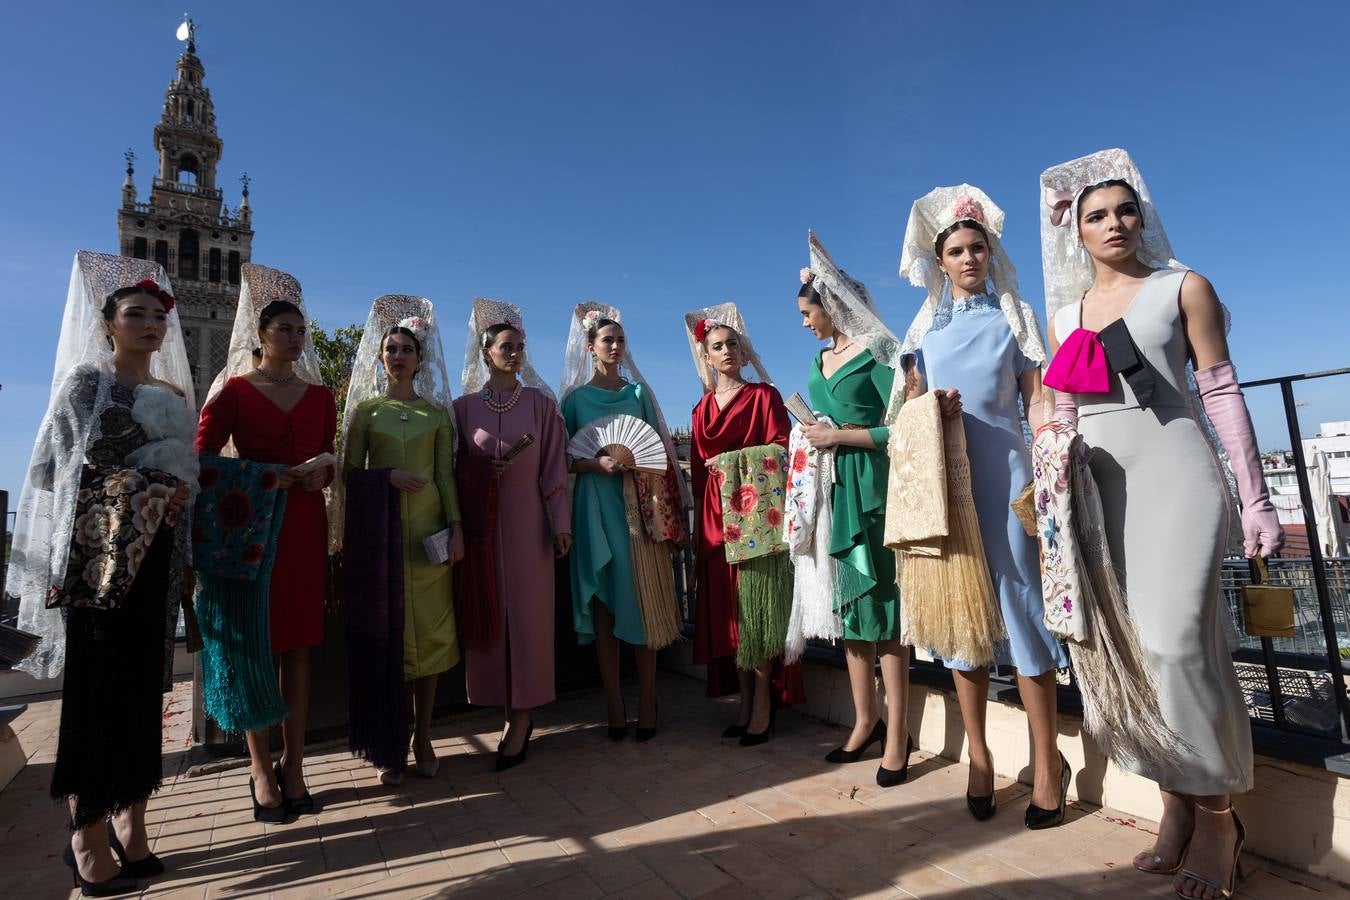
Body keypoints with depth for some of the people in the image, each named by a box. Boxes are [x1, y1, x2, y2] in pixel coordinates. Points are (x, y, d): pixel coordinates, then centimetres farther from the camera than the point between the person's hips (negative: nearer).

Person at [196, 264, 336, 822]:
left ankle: (294, 766, 13)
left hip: (306, 525, 3)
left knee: (298, 644, 5)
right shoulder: (233, 390, 2)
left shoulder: (319, 394, 12)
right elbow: (203, 459, -6)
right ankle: (260, 769, 13)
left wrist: (321, 475, -6)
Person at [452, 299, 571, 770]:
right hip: (482, 523, 2)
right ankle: (511, 711, 18)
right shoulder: (464, 406, 5)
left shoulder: (541, 403, 3)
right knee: (488, 615, 5)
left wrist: (561, 523, -4)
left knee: (527, 614, 1)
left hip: (527, 521, -1)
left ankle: (521, 716, 11)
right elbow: (454, 468, 8)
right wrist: (481, 470, -11)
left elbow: (554, 468, 0)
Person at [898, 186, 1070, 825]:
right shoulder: (925, 326, 13)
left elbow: (1036, 402, 3)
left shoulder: (1015, 316, 8)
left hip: (1005, 472, -2)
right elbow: (911, 408, 14)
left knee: (1020, 607, -3)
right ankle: (978, 753, 16)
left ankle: (1046, 761, 11)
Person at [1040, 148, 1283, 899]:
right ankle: (1177, 804, 17)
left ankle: (1216, 813, 6)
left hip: (1175, 474, -4)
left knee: (1175, 639, -14)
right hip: (1100, 488, 4)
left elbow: (1222, 393, 1)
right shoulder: (1064, 314, 14)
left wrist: (1256, 498, -4)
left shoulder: (1184, 288, 5)